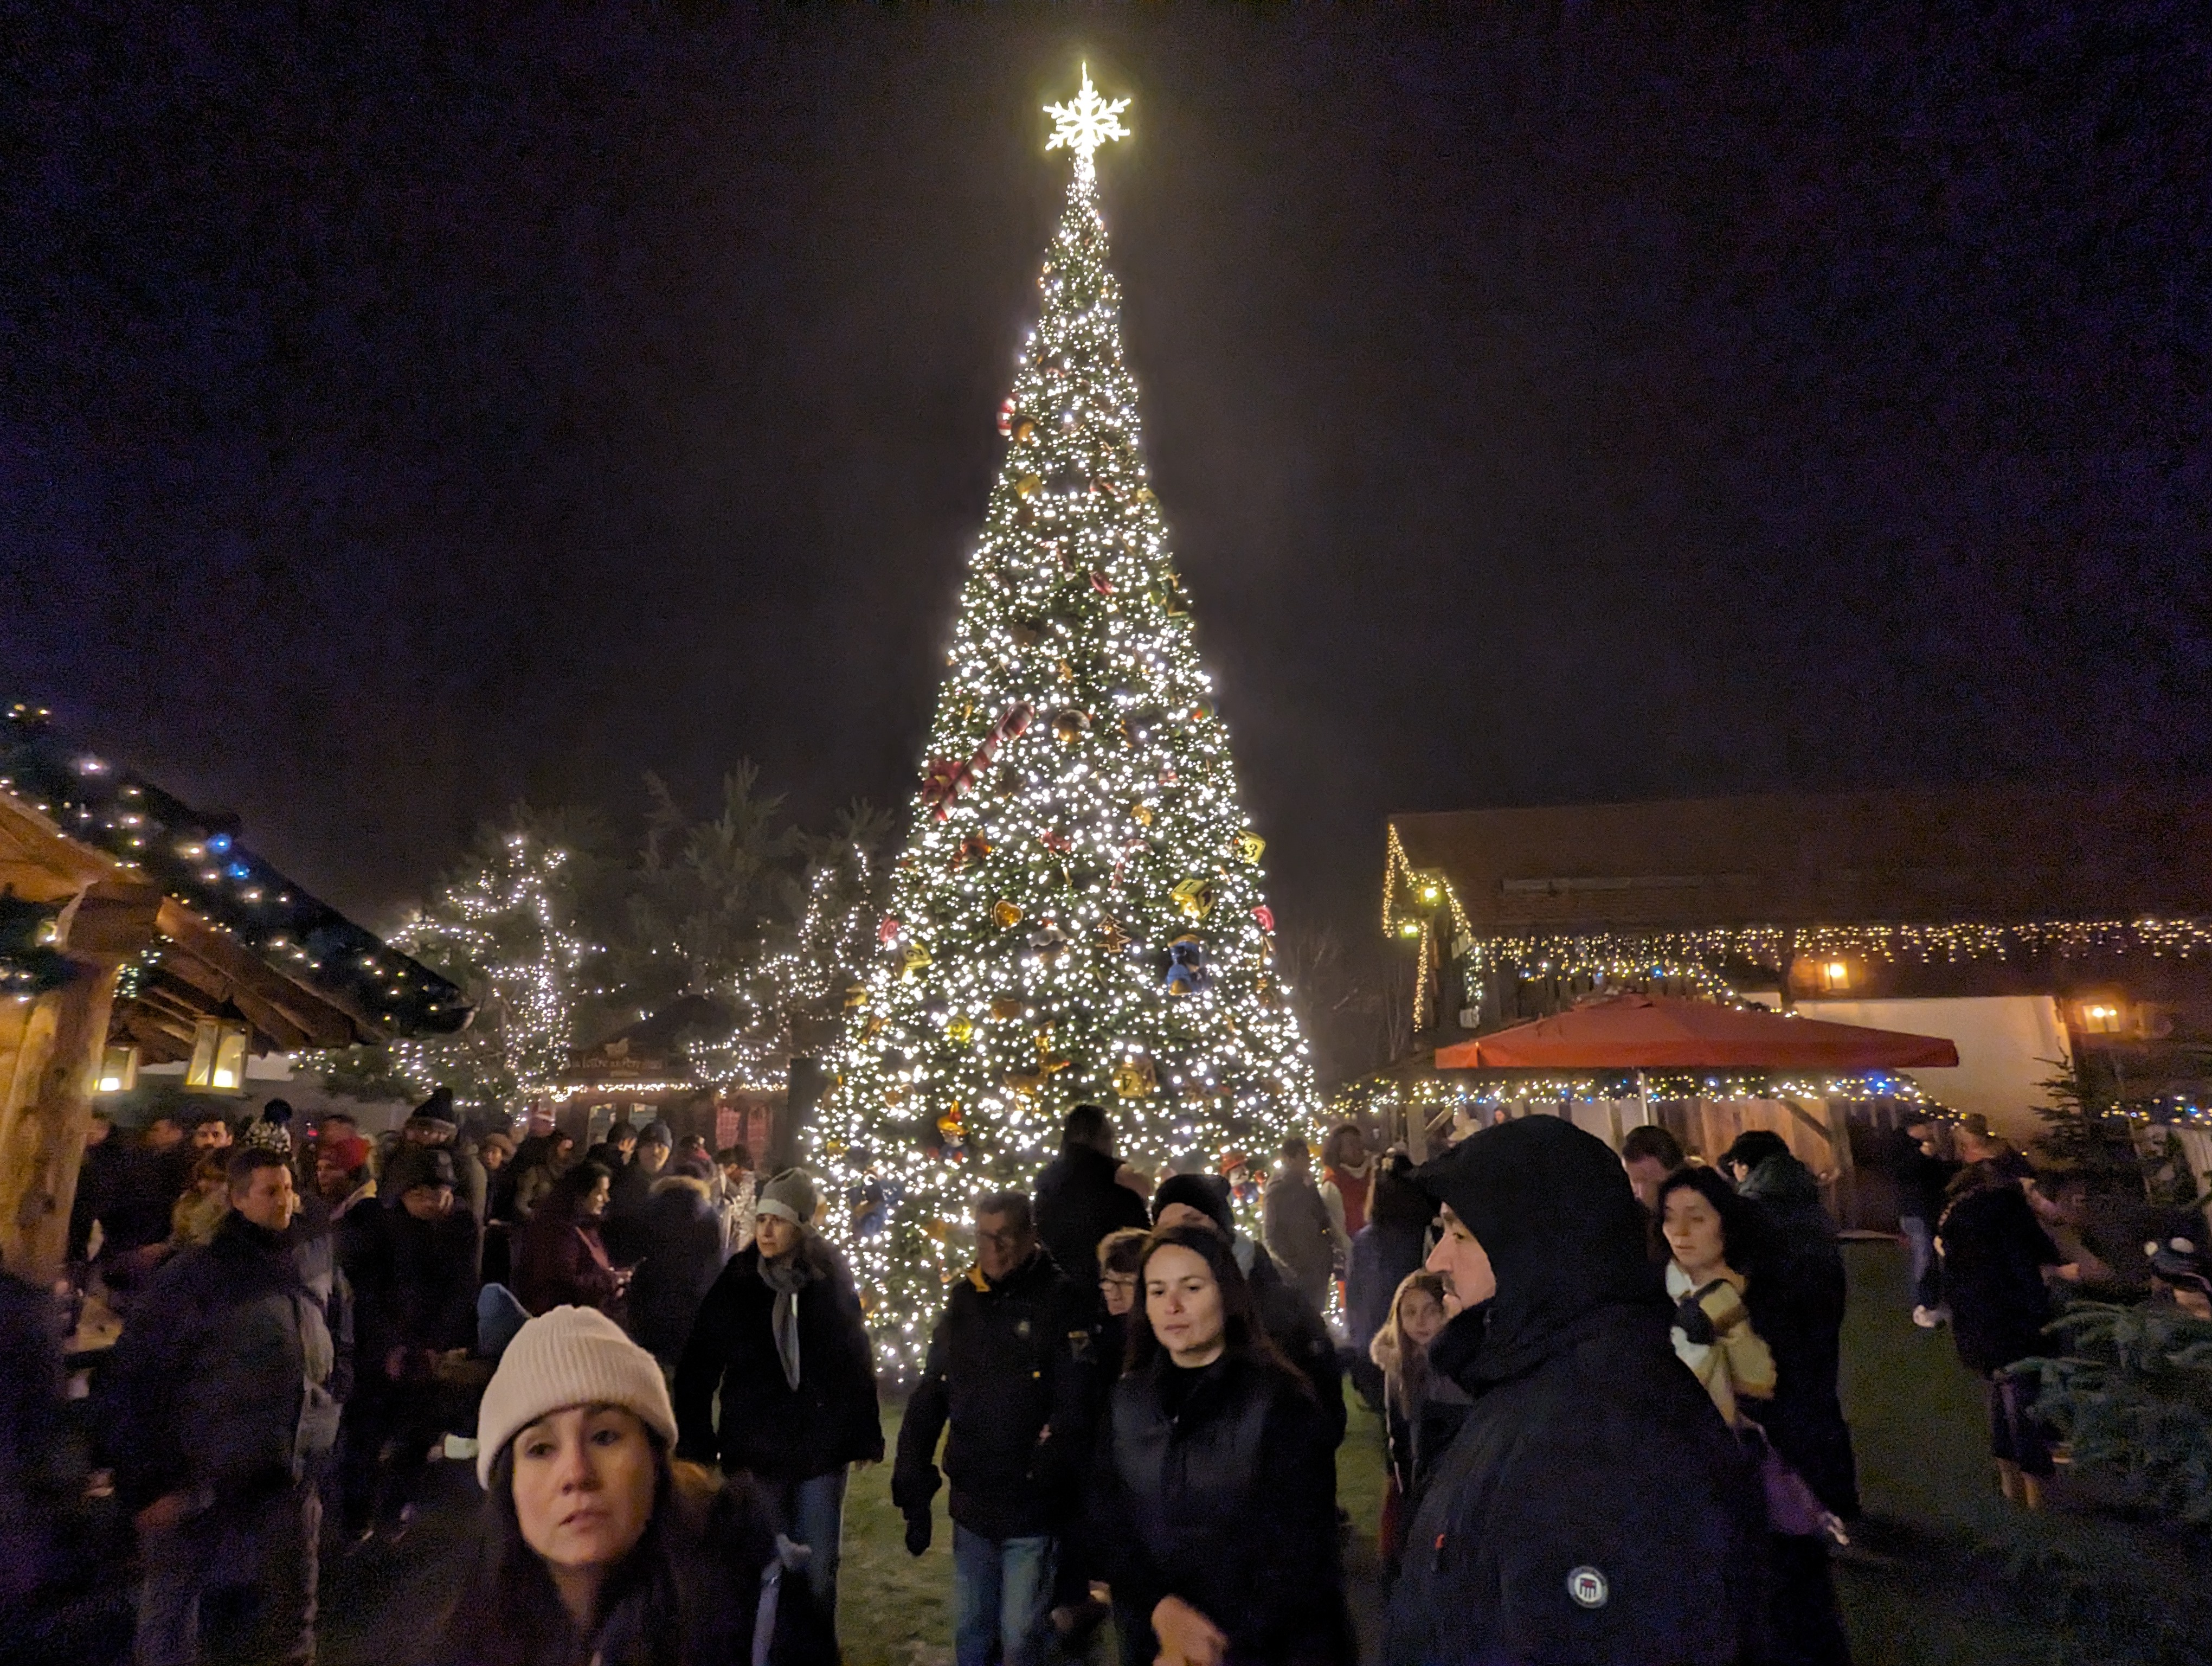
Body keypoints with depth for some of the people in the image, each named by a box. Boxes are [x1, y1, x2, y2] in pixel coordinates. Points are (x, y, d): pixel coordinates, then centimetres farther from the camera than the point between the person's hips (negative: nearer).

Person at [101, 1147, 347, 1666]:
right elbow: (130, 1383, -10)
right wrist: (147, 1485, -12)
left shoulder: (303, 1274, 6)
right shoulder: (193, 1276, -10)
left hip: (286, 1490, 5)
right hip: (198, 1494, -4)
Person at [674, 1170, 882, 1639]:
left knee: (819, 1569, 13)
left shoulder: (833, 1281, -7)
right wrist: (696, 1443, -8)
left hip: (821, 1447, 1)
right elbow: (697, 1369, -5)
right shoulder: (735, 1284, -8)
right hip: (755, 1450, 0)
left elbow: (859, 1362, -1)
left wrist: (865, 1436, 0)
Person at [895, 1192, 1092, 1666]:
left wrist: (1044, 1478, -21)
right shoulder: (962, 1300, 3)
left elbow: (1076, 1405, -17)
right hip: (971, 1506, 5)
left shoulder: (1064, 1300, -12)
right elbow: (927, 1400, 6)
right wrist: (914, 1492, 3)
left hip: (1033, 1509, -5)